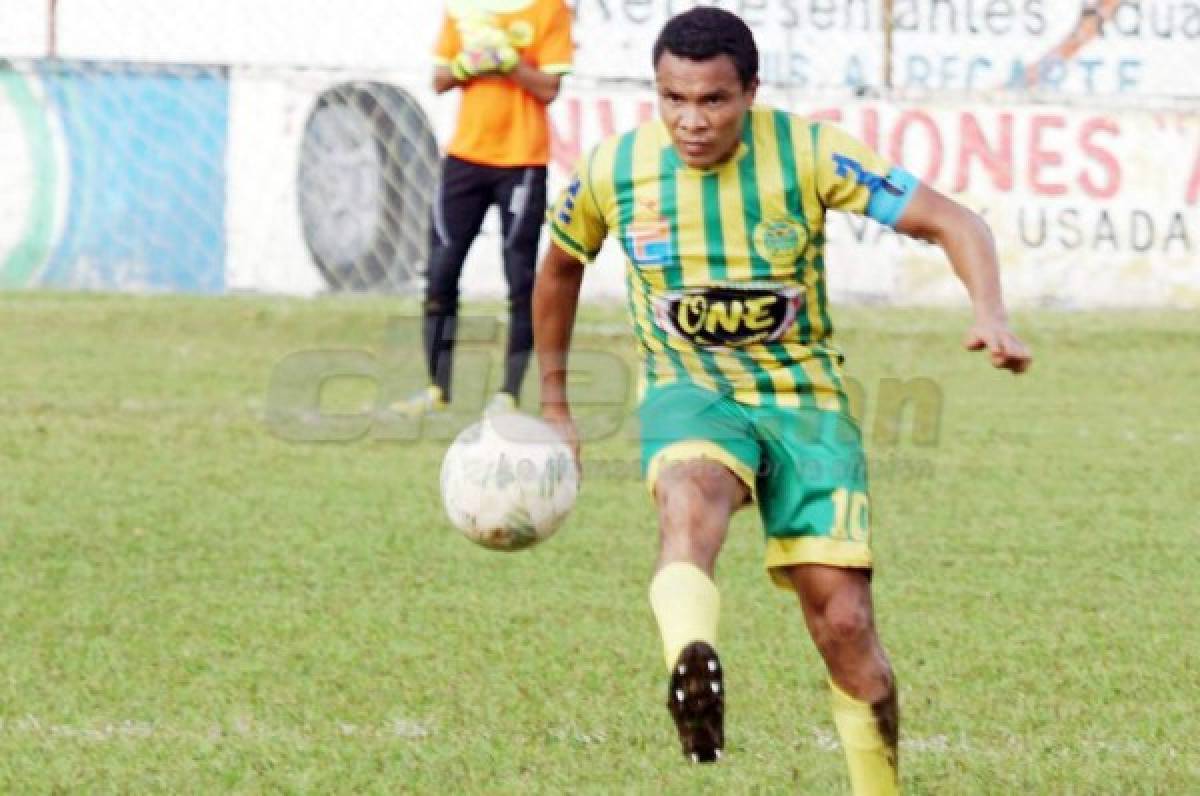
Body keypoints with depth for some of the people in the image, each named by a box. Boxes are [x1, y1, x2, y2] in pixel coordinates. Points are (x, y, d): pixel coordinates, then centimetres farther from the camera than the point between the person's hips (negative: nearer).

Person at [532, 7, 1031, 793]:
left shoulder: (808, 153, -12)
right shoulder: (614, 170, -5)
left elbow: (952, 222, -12)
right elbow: (560, 268, 16)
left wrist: (991, 313, -31)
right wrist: (555, 404, 21)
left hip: (805, 399, 1)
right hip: (689, 392, 0)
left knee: (845, 623, -8)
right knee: (690, 495, -38)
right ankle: (691, 675, -66)